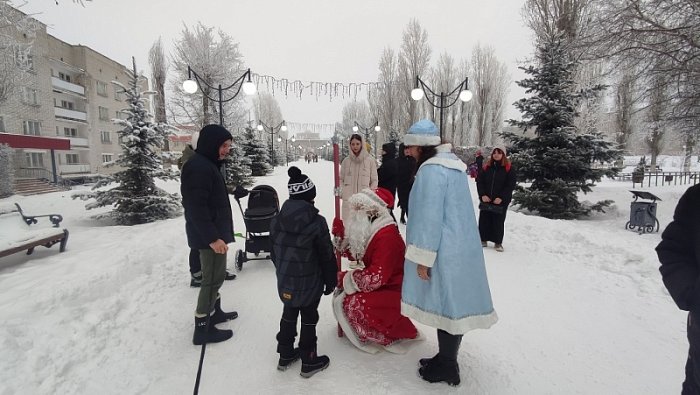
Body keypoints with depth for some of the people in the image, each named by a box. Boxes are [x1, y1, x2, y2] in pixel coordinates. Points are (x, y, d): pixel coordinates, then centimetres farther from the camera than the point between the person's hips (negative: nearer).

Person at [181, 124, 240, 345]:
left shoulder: (208, 164, 13)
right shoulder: (198, 167, -20)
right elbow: (196, 207, -26)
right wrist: (212, 237, -26)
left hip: (215, 232, 10)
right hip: (209, 236, -10)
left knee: (216, 275, 20)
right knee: (213, 278, -1)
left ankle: (214, 312, 36)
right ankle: (202, 328, 11)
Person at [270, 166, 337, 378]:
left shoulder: (277, 220, -4)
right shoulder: (316, 222, -21)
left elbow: (275, 251, 7)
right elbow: (326, 256, -14)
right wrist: (331, 281, 0)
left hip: (285, 281, 5)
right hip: (309, 283, -5)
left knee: (288, 315, 22)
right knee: (309, 319, 11)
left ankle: (285, 355, 38)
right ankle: (309, 362, 26)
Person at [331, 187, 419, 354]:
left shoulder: (387, 237, -28)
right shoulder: (371, 230, 2)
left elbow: (376, 277, -31)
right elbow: (355, 253, 11)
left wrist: (345, 278, -19)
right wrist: (340, 234, -4)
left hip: (394, 293, -10)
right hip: (380, 285, 10)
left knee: (353, 304, -24)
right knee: (341, 296, 10)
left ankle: (387, 336, -3)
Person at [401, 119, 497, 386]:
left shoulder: (431, 170, -18)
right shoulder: (452, 163, 13)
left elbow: (430, 217, -21)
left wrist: (423, 258, -15)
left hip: (446, 253, -10)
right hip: (459, 248, 10)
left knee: (445, 306, 3)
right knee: (452, 304, 16)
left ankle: (447, 368, 20)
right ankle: (446, 359, 31)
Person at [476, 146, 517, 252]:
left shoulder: (509, 168, -2)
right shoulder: (486, 166, 5)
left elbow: (511, 185, -6)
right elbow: (479, 181, 3)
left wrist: (501, 198, -14)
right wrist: (482, 195, -9)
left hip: (501, 201, -2)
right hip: (485, 199, 3)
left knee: (499, 221, 4)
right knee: (484, 219, 8)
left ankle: (498, 242, 15)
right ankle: (483, 239, 21)